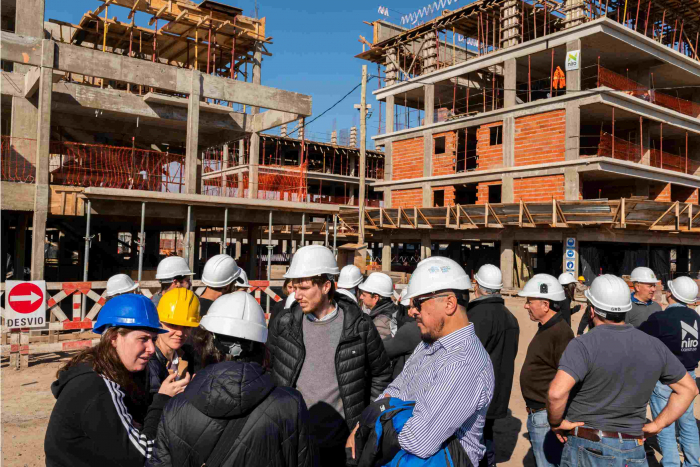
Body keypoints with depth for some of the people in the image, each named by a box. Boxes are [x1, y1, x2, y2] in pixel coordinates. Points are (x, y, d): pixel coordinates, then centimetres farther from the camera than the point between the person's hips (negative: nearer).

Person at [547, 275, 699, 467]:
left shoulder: (584, 345, -18)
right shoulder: (654, 346, 1)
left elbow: (557, 393, -31)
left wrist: (556, 423, -12)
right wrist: (656, 425, 9)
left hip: (588, 449, -3)